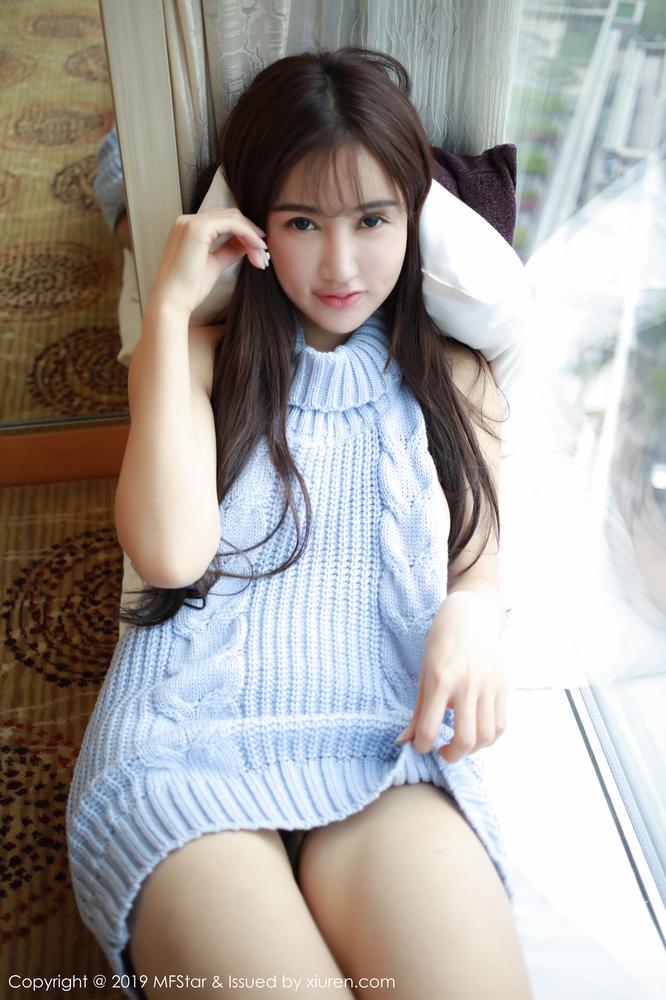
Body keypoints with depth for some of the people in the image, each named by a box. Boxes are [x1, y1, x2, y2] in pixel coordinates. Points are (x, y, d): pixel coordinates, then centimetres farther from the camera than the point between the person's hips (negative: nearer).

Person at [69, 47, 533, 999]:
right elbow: (173, 554, -5)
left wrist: (472, 608, -10)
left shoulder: (456, 380, 18)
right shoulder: (199, 358, 13)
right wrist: (169, 309, -3)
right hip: (189, 733, -1)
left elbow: (480, 563, 16)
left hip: (388, 743, 2)